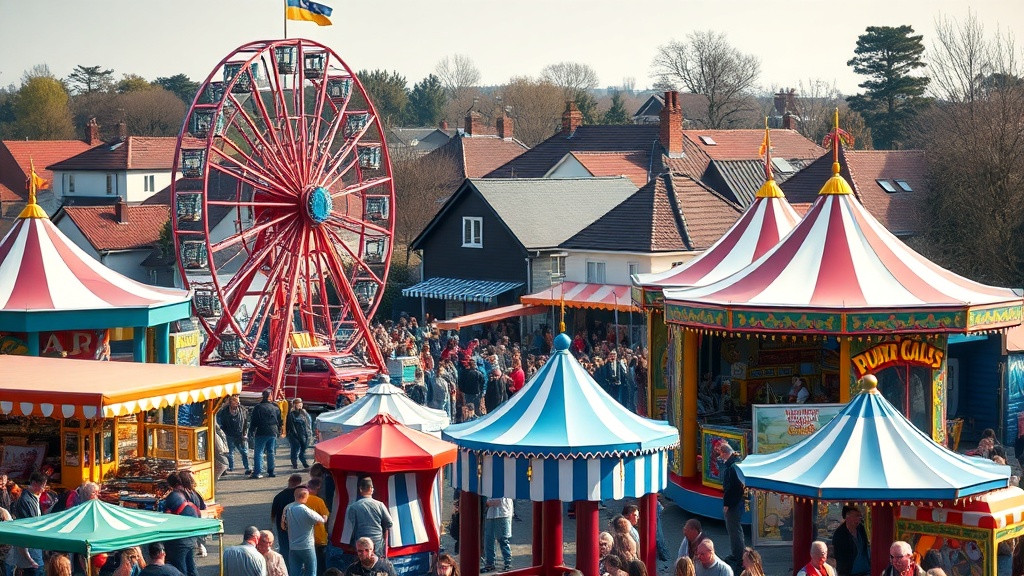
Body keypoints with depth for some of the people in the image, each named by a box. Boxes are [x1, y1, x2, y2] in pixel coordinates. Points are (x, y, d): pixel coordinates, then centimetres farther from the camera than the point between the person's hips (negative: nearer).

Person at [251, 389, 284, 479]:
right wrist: (279, 432, 22)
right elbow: (280, 421, 13)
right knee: (271, 452, 13)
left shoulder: (258, 407, -7)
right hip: (273, 432, 4)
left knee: (258, 452, -4)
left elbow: (253, 421, -6)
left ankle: (257, 472, -12)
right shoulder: (275, 407, 6)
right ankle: (271, 471, 14)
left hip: (261, 433, -4)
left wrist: (252, 431, 4)